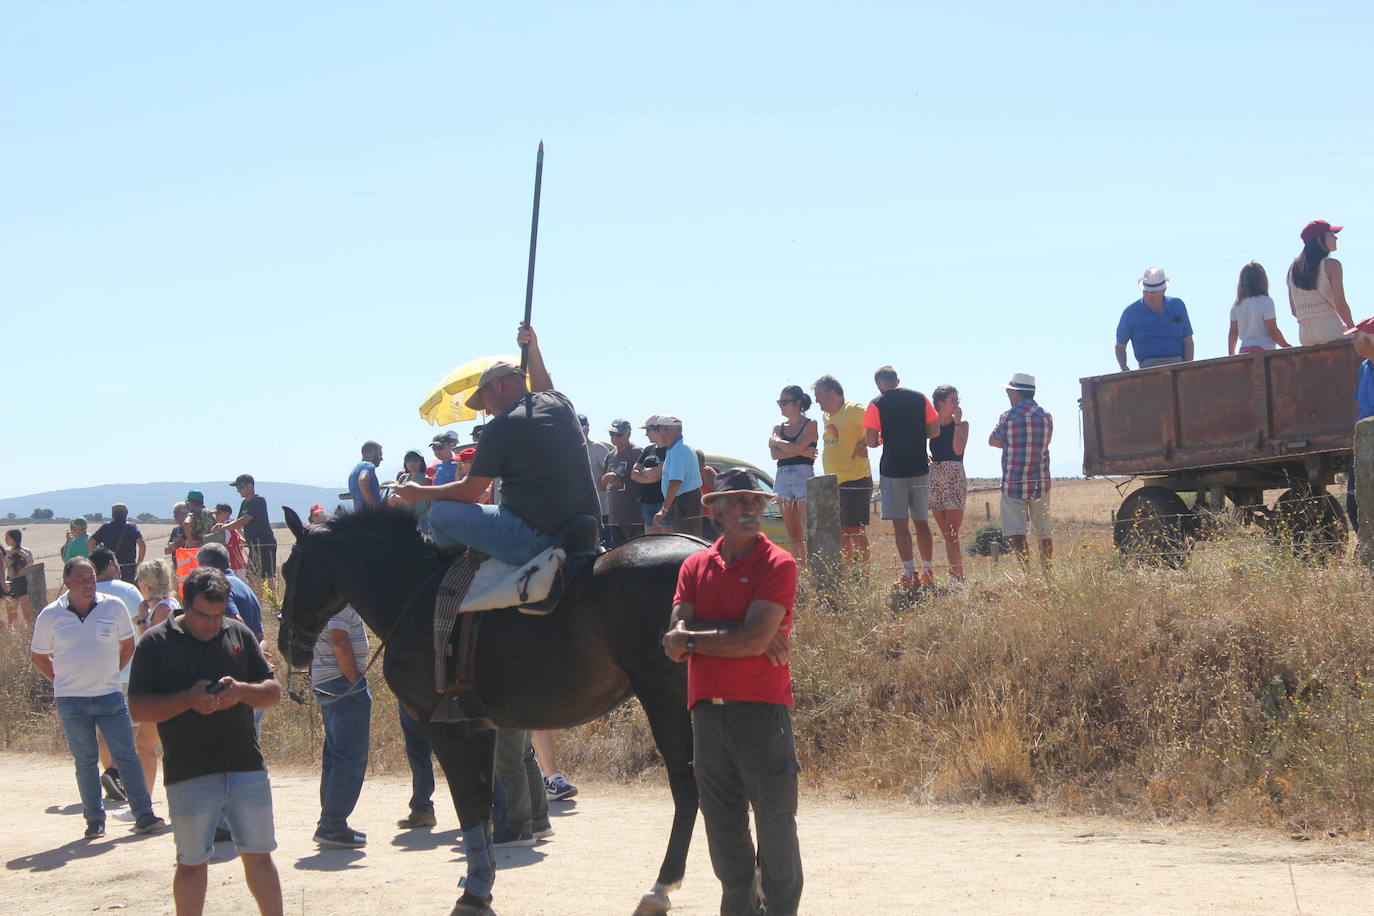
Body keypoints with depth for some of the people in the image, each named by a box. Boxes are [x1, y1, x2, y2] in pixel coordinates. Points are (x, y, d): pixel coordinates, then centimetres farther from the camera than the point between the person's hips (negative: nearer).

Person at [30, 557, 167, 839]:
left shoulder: (114, 607, 0)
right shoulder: (50, 616, -2)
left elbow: (128, 645, 15)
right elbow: (38, 656, 12)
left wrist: (109, 674, 9)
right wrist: (63, 680, 5)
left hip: (110, 695, 1)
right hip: (71, 700, 0)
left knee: (126, 755, -2)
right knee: (85, 761, 4)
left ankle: (144, 815, 1)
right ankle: (95, 820, 12)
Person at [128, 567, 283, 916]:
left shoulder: (239, 634, 8)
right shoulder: (156, 642, -2)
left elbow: (274, 692, 9)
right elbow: (138, 708, -6)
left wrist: (242, 691, -12)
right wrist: (187, 700, -21)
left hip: (247, 767, 3)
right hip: (189, 777, -2)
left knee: (259, 856, 8)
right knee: (192, 863, 6)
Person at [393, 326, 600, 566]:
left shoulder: (500, 427, -11)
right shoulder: (560, 404, 8)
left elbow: (469, 492, -3)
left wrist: (418, 493, 11)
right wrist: (533, 350, 40)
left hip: (537, 537, -8)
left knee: (440, 512, 2)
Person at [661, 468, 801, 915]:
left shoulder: (778, 565, -4)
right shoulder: (695, 567, 10)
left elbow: (755, 640, -16)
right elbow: (675, 646, -2)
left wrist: (691, 638, -7)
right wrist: (735, 634, -13)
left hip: (762, 707, -5)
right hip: (707, 708, 5)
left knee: (775, 820, -2)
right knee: (722, 824, 12)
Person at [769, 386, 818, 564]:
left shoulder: (810, 425, 1)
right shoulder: (779, 428, 16)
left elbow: (795, 447, -14)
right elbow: (775, 454, 0)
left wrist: (776, 441, 1)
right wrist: (801, 451, -10)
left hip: (803, 476, -6)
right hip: (782, 478, 6)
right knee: (793, 534, 4)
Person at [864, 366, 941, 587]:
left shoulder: (877, 405, -5)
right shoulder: (920, 399, 5)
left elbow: (871, 442, -9)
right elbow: (935, 431, 5)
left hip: (893, 470, -4)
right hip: (920, 467, 4)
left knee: (900, 523, -1)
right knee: (921, 521, 13)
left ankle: (909, 575, -6)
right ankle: (927, 572, 16)